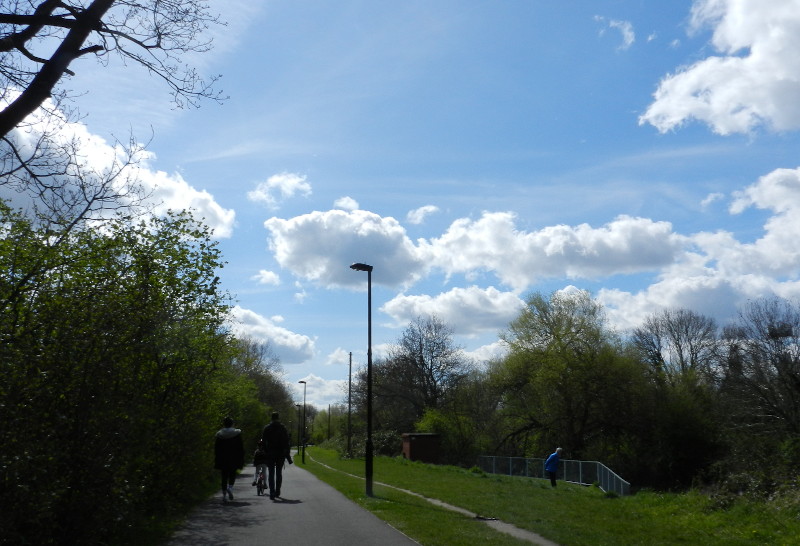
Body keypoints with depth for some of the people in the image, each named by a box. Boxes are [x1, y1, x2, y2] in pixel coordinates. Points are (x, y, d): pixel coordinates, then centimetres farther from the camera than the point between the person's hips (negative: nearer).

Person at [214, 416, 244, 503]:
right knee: (232, 474, 17)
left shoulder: (219, 434, 0)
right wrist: (242, 460, 4)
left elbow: (216, 449, 3)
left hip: (223, 460, 1)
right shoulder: (237, 433, -3)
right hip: (234, 459, 0)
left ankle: (224, 495, 2)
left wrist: (216, 462, 9)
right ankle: (230, 487, -8)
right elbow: (241, 448, -2)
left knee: (224, 477, 8)